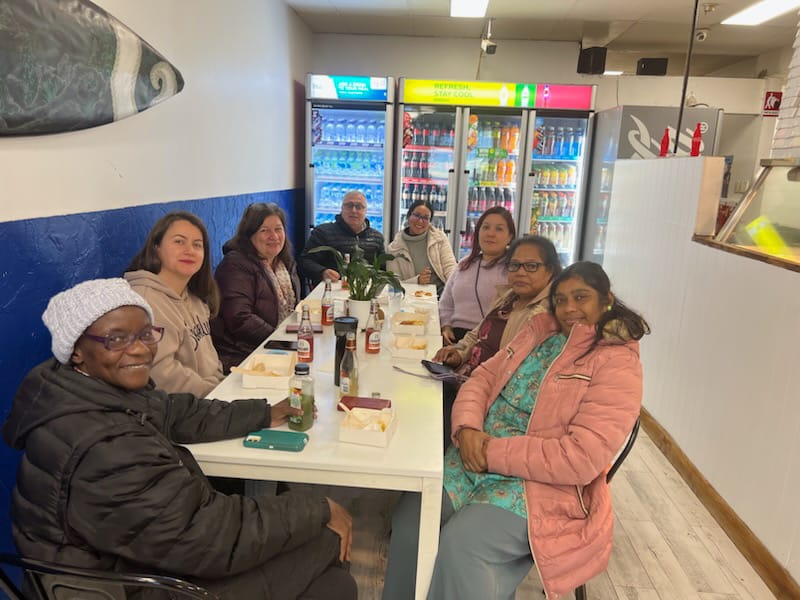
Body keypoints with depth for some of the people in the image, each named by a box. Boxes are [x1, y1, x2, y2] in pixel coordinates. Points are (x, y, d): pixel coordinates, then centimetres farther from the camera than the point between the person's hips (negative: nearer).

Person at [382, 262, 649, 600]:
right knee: (409, 519, -12)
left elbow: (582, 458, -19)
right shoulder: (540, 329, 10)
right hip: (476, 460, 6)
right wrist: (467, 429, -11)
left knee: (459, 547, -25)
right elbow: (483, 377, 9)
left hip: (541, 485, -5)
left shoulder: (617, 364, -10)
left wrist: (495, 453, -18)